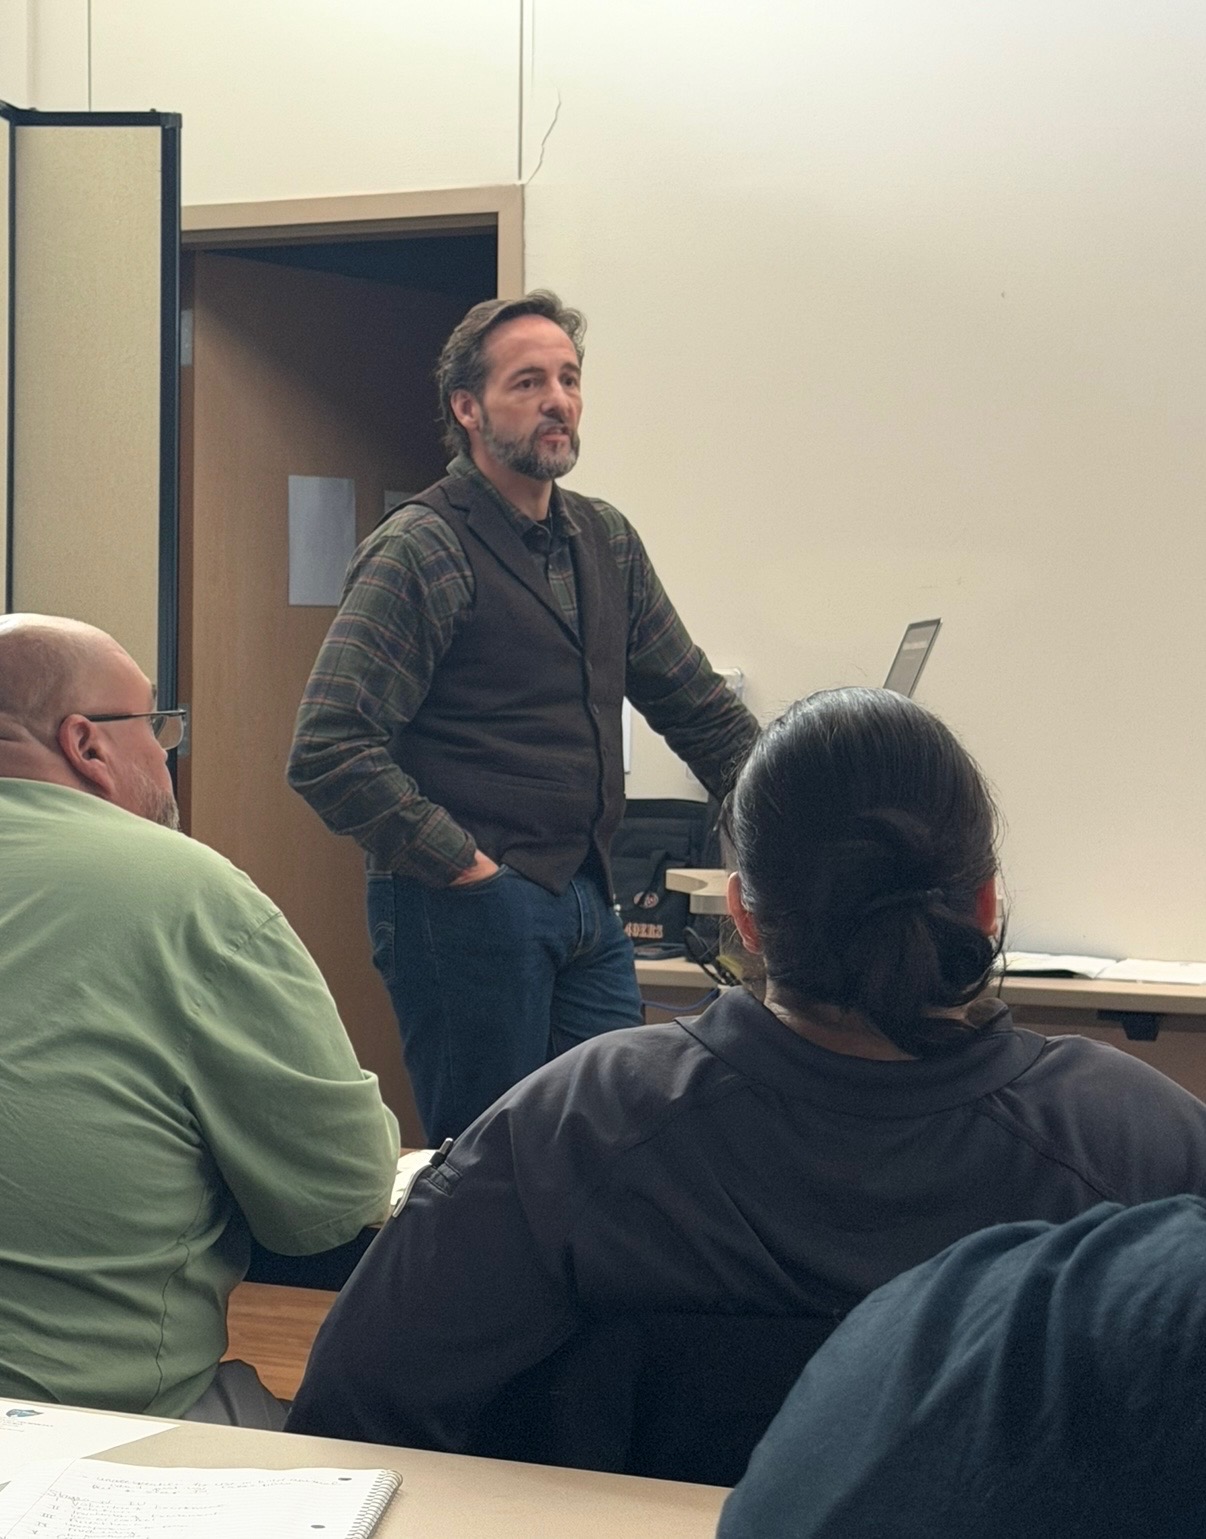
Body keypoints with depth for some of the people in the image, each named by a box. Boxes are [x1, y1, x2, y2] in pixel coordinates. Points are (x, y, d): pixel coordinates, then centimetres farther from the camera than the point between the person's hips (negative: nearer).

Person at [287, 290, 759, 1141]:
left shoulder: (607, 541, 14)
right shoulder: (421, 551, -9)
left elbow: (698, 705, 22)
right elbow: (328, 752, -17)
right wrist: (459, 864, -16)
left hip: (588, 902, 7)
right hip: (466, 905, -7)